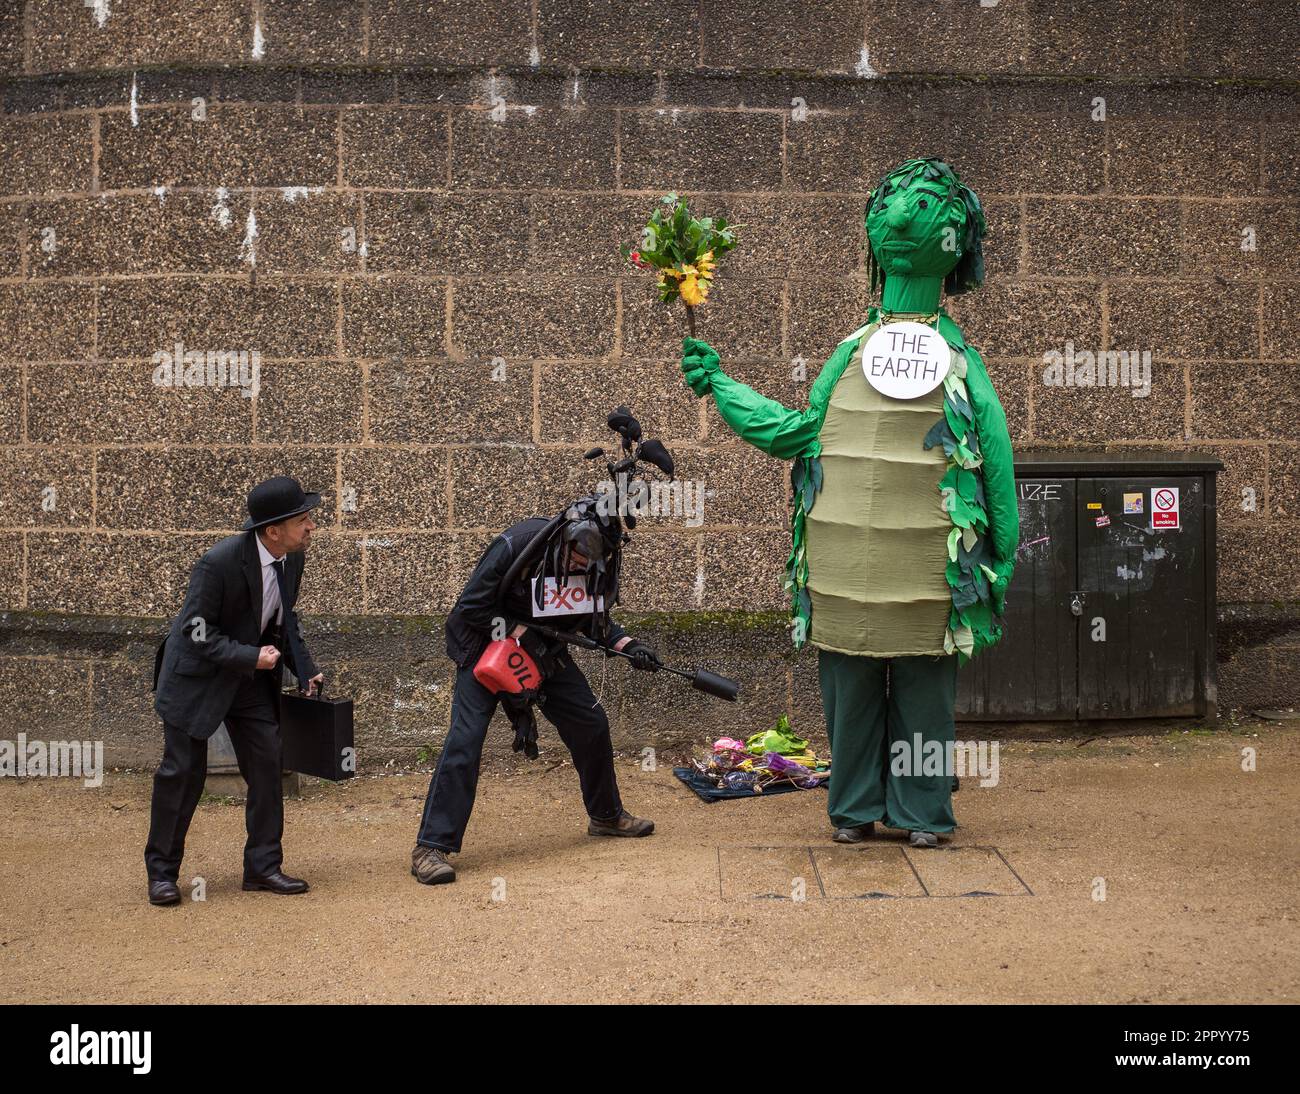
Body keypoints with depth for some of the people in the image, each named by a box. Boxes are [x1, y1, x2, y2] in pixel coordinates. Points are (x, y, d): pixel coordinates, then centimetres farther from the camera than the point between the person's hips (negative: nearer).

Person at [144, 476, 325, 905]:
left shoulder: (293, 557, -6)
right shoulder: (219, 562, -28)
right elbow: (196, 633, -22)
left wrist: (305, 671, 0)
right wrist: (250, 657, -25)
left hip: (252, 676, 7)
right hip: (197, 674, -6)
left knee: (267, 765, 3)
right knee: (182, 771, 0)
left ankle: (263, 866, 14)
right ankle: (162, 871, 16)